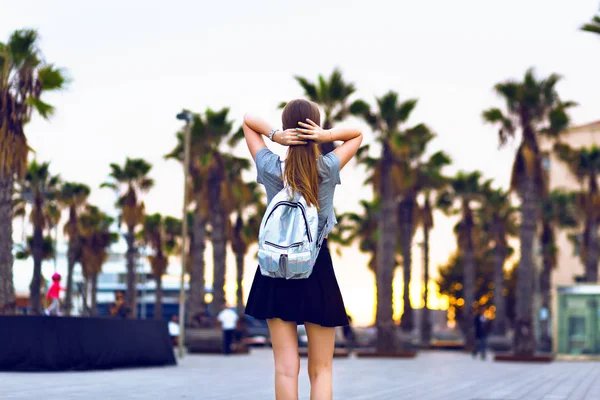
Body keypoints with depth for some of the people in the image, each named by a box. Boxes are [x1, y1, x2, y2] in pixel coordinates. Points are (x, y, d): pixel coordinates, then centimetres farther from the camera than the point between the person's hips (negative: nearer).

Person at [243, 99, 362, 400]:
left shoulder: (271, 168, -7)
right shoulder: (328, 168, -8)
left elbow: (248, 121, 5)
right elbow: (357, 134, 8)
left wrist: (274, 135, -13)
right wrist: (327, 136, -11)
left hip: (276, 271, 1)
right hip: (317, 271, -1)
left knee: (286, 368, 2)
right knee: (320, 370, 5)